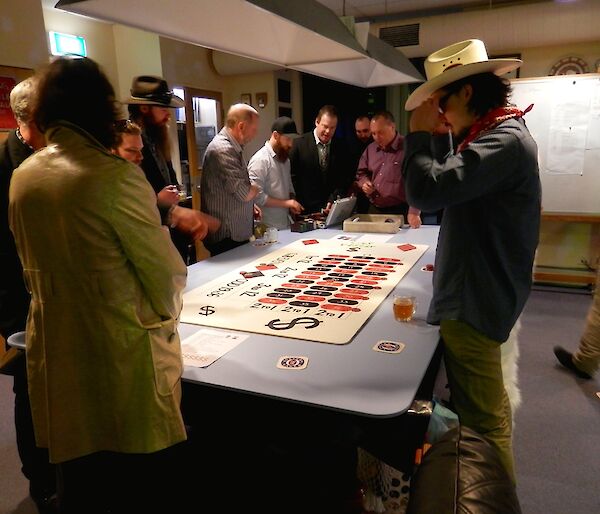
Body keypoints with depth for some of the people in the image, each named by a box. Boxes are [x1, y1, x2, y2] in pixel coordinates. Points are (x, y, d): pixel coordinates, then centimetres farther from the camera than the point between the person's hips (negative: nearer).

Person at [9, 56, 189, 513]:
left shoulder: (22, 178, 2)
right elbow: (166, 274, -14)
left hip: (57, 359, 7)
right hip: (127, 360, -6)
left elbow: (35, 268, 12)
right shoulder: (117, 176, -18)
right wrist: (164, 314, 7)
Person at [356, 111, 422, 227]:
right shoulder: (370, 149, 10)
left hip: (399, 213, -5)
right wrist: (364, 182, 0)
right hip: (373, 211, 6)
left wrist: (414, 212, -22)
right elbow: (361, 172, 24)